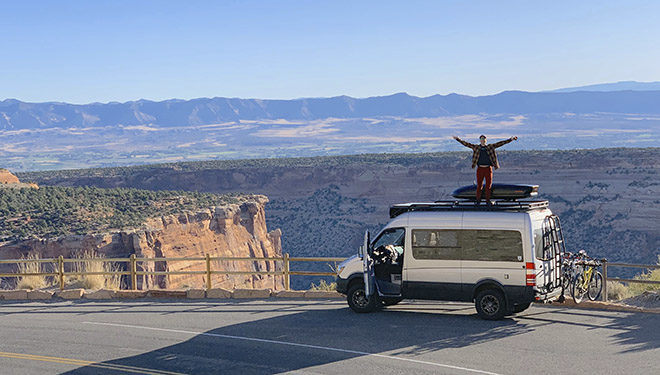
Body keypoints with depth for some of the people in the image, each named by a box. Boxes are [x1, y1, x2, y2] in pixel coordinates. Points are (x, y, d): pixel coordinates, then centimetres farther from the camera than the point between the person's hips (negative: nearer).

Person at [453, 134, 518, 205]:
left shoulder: (490, 147, 6)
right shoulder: (476, 147, 6)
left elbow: (500, 143, 2)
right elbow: (466, 144, 4)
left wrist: (511, 139, -2)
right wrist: (458, 139, -3)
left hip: (488, 169, 0)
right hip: (480, 169, 0)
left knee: (488, 185, 3)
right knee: (479, 185, 2)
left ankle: (488, 201, 12)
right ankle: (478, 200, 11)